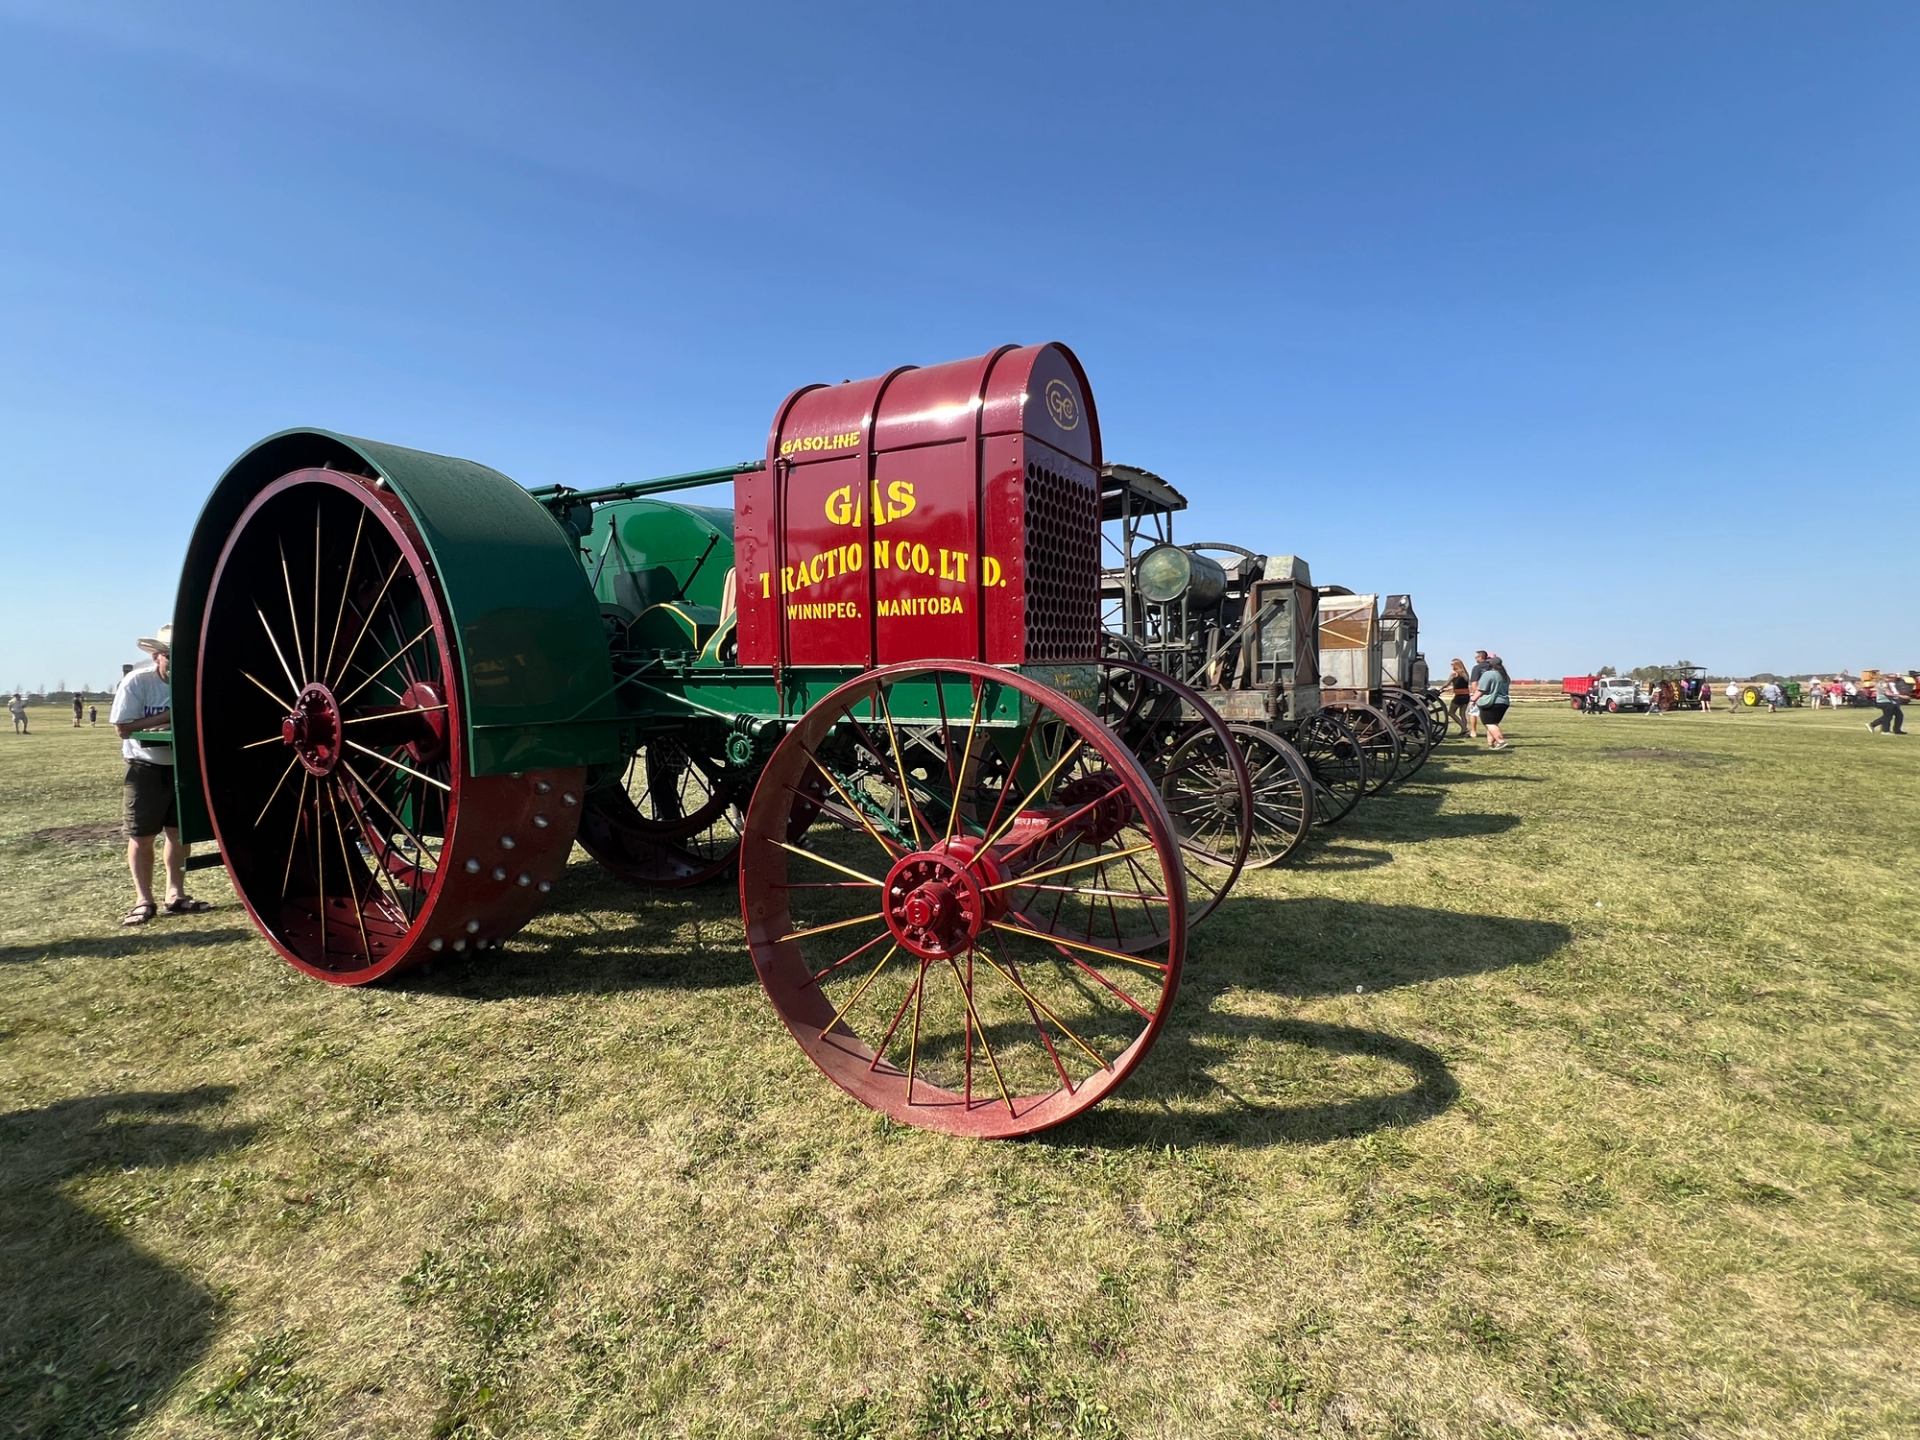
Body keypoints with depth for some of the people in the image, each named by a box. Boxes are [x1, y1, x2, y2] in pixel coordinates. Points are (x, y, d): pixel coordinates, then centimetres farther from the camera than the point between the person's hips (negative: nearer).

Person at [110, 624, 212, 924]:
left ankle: (176, 896, 19)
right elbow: (123, 728, -12)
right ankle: (144, 901, 13)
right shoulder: (135, 681, -13)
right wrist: (164, 718, -20)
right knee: (141, 836, 3)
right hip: (146, 769, -3)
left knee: (179, 832, 9)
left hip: (182, 767, 3)